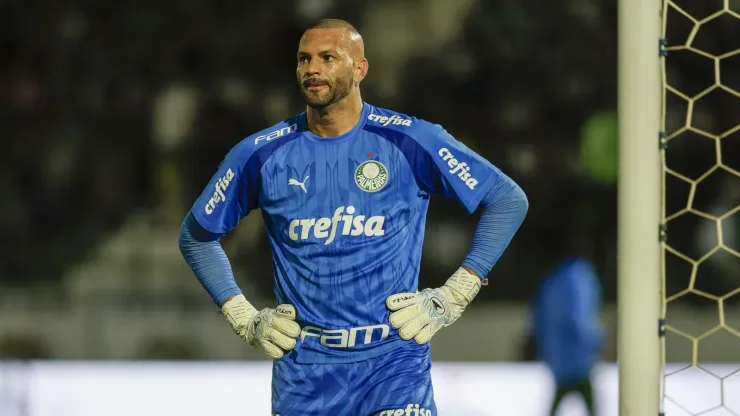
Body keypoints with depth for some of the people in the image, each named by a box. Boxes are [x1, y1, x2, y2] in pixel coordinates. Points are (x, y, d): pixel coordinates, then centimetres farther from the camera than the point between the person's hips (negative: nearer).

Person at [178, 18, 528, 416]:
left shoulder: (411, 141, -5)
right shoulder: (261, 155, 0)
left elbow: (508, 200, 2)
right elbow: (195, 235, 15)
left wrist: (452, 298, -2)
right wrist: (245, 320, 7)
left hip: (394, 358, -2)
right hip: (303, 365, 2)